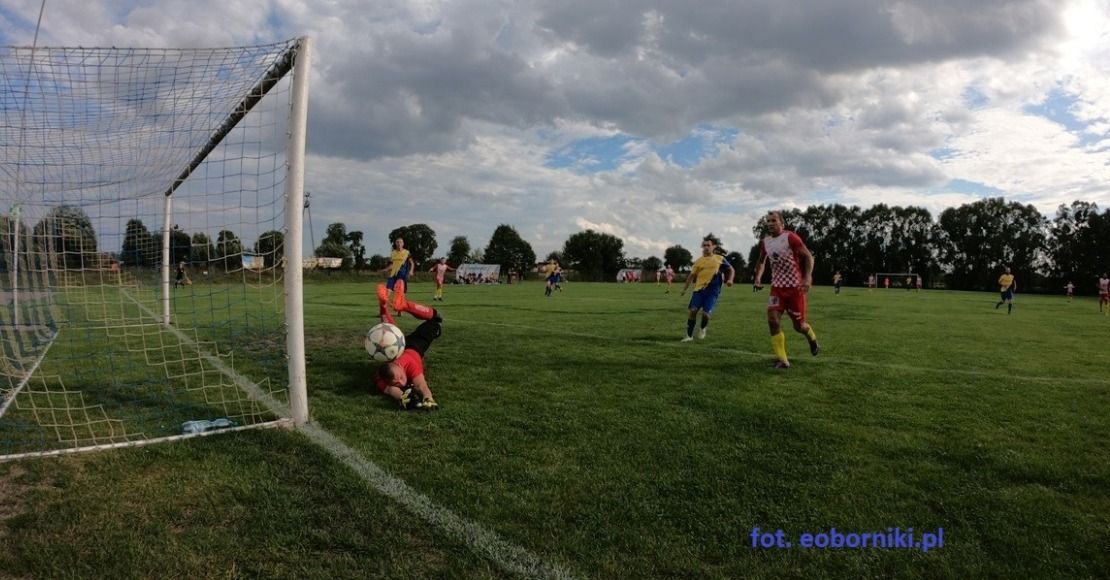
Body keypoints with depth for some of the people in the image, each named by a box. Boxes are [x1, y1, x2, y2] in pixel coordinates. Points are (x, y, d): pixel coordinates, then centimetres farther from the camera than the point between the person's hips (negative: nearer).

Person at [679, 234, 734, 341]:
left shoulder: (720, 259, 4)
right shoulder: (699, 261, 10)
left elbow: (731, 270, 12)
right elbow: (692, 275, 16)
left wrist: (730, 280, -7)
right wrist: (685, 289, 14)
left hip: (713, 291, -2)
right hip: (699, 289, 2)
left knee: (705, 313, -13)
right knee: (693, 310, -10)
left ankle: (703, 329, 21)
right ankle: (689, 335, 3)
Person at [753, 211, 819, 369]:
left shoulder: (790, 237, -12)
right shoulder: (764, 242, 5)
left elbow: (808, 256, -13)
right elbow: (762, 262, 22)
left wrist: (807, 278, -26)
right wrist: (758, 278, 5)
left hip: (795, 286, -4)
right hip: (777, 287, 5)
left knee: (799, 325, 4)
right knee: (772, 319, -15)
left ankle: (812, 339, 42)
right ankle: (782, 360, -9)